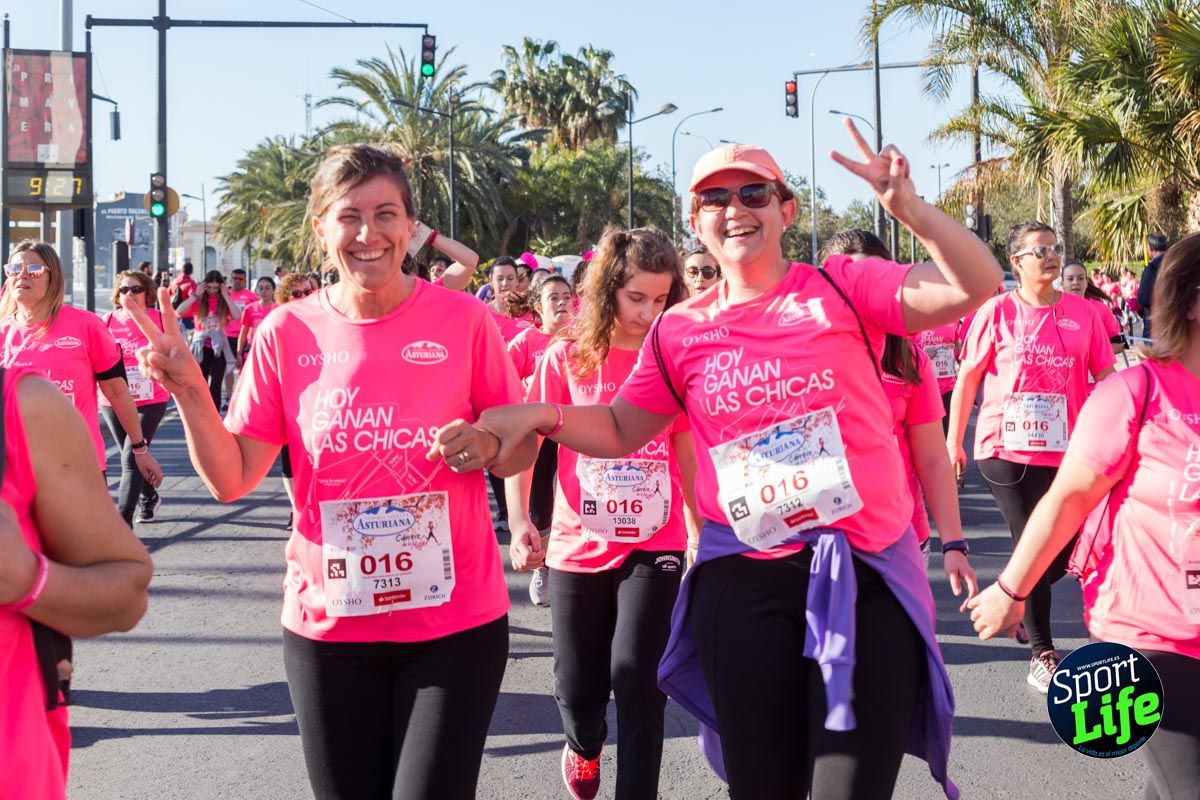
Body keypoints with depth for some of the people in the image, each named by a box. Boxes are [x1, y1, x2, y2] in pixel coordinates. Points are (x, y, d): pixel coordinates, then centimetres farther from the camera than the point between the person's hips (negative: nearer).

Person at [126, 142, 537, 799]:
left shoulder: (463, 320, -7)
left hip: (455, 622, -2)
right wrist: (188, 390, -15)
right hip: (327, 624, 2)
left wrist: (488, 446, -19)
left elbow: (525, 447, 3)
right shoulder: (286, 333, -3)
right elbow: (232, 479, -2)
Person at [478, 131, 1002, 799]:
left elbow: (975, 288, -12)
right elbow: (620, 429, 16)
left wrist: (907, 205, -25)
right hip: (742, 582, 3)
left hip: (865, 572, -2)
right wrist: (540, 415, -2)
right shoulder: (680, 331, 6)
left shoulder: (843, 287, -2)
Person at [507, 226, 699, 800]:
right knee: (577, 687, 10)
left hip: (654, 546, 0)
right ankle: (584, 746, 45)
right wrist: (519, 521, -15)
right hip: (577, 548, 0)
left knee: (637, 680, -11)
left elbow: (688, 454, 10)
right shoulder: (567, 358, -4)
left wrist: (702, 532, 13)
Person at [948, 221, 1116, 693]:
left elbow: (1105, 378, 7)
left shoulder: (1083, 313, 3)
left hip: (1067, 452, 3)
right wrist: (953, 440, 2)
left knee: (1066, 552, 6)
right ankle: (1041, 652, 14)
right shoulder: (997, 312, -3)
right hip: (1008, 450, -3)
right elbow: (968, 377, 2)